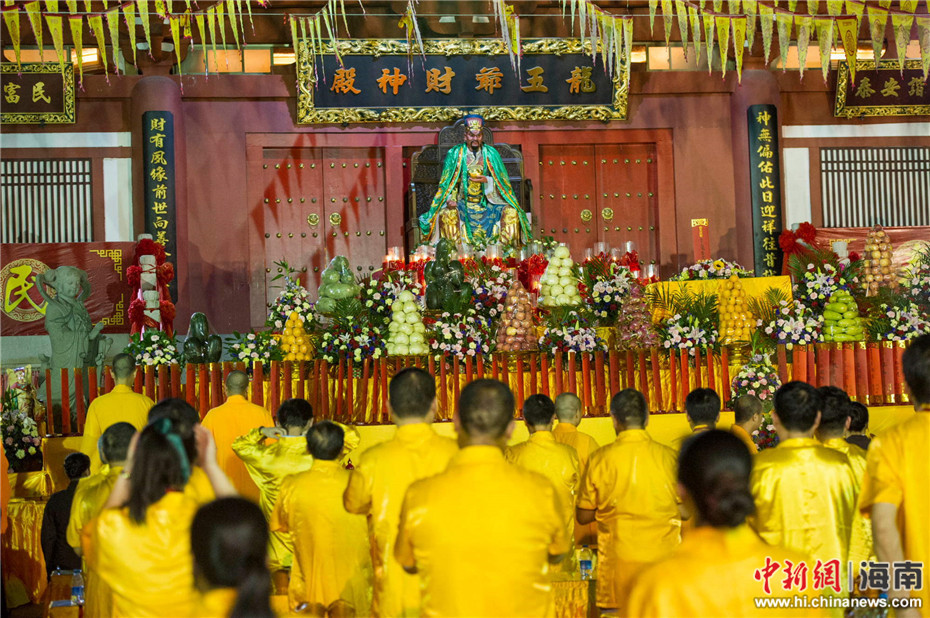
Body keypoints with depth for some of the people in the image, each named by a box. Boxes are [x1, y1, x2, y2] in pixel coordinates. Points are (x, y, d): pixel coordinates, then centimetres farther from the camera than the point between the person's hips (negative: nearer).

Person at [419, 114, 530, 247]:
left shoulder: (491, 153, 5)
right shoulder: (454, 154, 2)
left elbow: (502, 182, 4)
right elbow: (447, 184, 2)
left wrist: (487, 180, -16)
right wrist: (450, 200, -18)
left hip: (487, 203, 2)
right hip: (462, 203, -2)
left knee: (511, 212, -23)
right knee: (448, 214, -34)